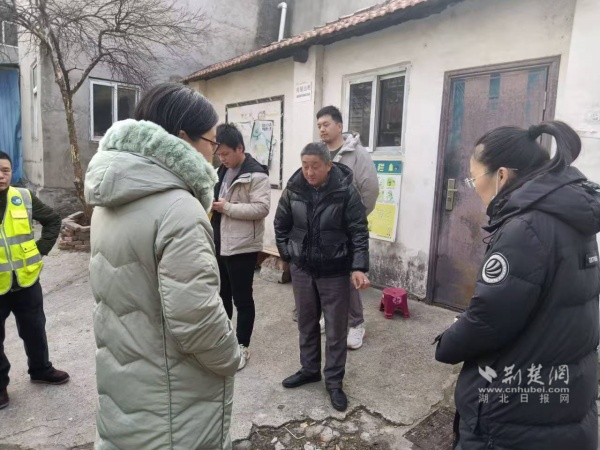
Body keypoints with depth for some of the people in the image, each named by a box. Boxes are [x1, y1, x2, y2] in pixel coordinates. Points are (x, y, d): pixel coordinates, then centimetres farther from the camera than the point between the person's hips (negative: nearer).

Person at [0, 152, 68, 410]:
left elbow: (53, 220, 8)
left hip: (26, 280, 2)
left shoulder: (24, 198, -4)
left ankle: (41, 370, 37)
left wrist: (42, 248, -2)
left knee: (35, 330, 17)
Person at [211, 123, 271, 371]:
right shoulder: (223, 171, 14)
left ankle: (242, 346, 19)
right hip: (219, 244, 9)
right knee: (222, 294, 19)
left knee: (242, 298, 4)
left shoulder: (256, 174, -14)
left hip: (242, 247, -9)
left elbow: (262, 208, -23)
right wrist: (212, 203, 5)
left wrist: (227, 207, -22)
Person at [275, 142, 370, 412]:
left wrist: (358, 267, -21)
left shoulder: (346, 191, -15)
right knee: (306, 323, 18)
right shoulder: (293, 189, -5)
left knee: (336, 329, 7)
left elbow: (359, 232, -13)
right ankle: (309, 369, 38)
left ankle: (334, 381, 24)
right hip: (301, 269, 4)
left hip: (334, 272, -3)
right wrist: (288, 254, 4)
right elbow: (281, 225, 8)